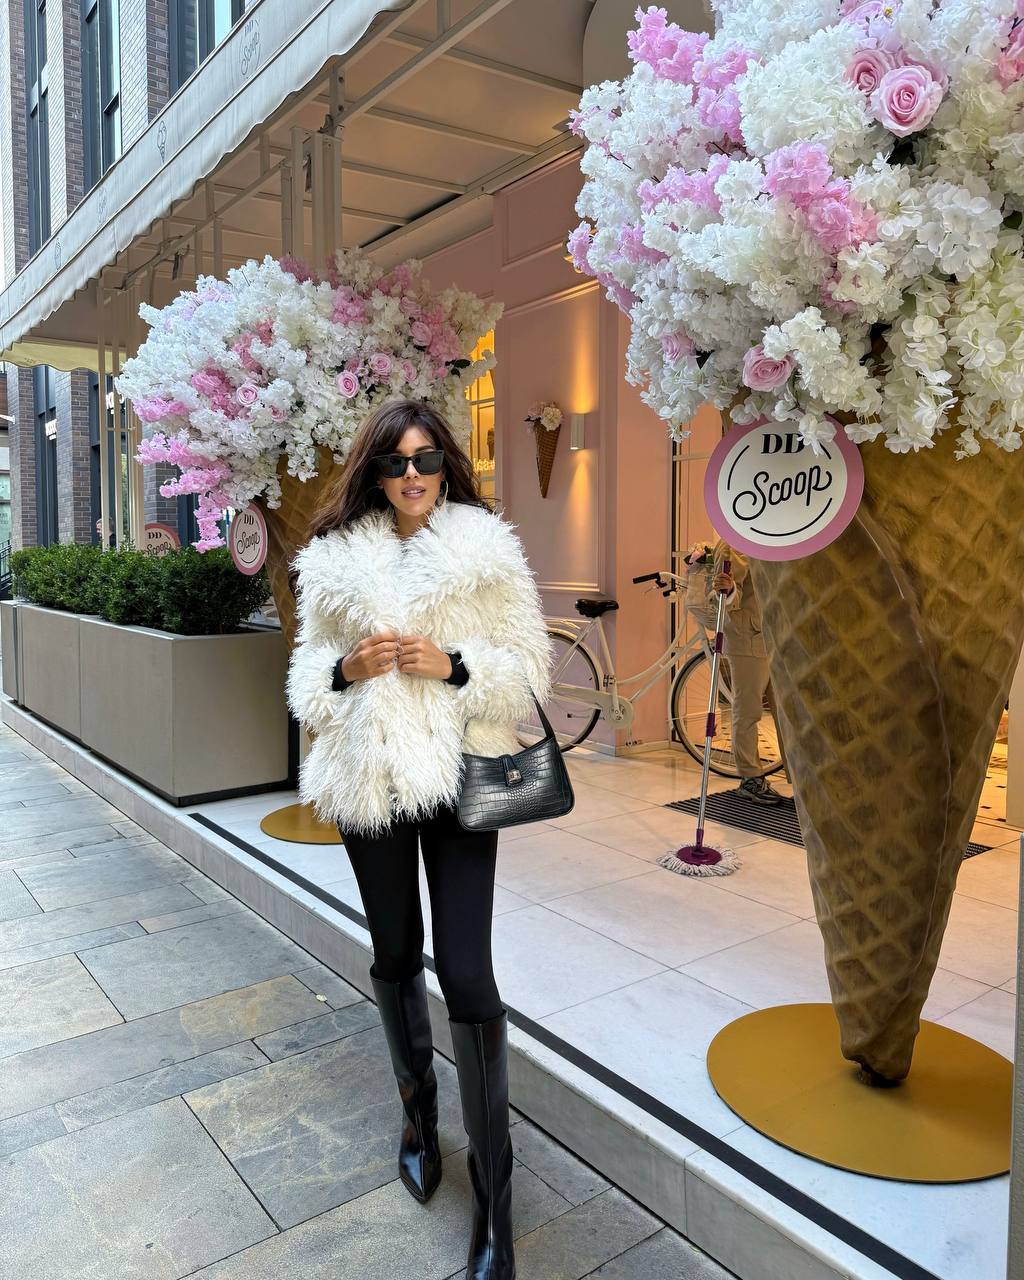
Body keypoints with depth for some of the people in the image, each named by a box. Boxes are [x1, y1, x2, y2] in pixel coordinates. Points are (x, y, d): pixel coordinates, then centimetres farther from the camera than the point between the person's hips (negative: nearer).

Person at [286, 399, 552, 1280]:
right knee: (396, 955, 17)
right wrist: (345, 668, -10)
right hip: (369, 777, 3)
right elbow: (309, 671, 11)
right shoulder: (334, 560, 5)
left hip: (458, 775, -3)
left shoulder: (487, 553, -2)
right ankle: (419, 1113, 43)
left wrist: (455, 665, -18)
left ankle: (495, 1191, 13)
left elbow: (529, 667, -3)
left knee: (465, 971, -5)